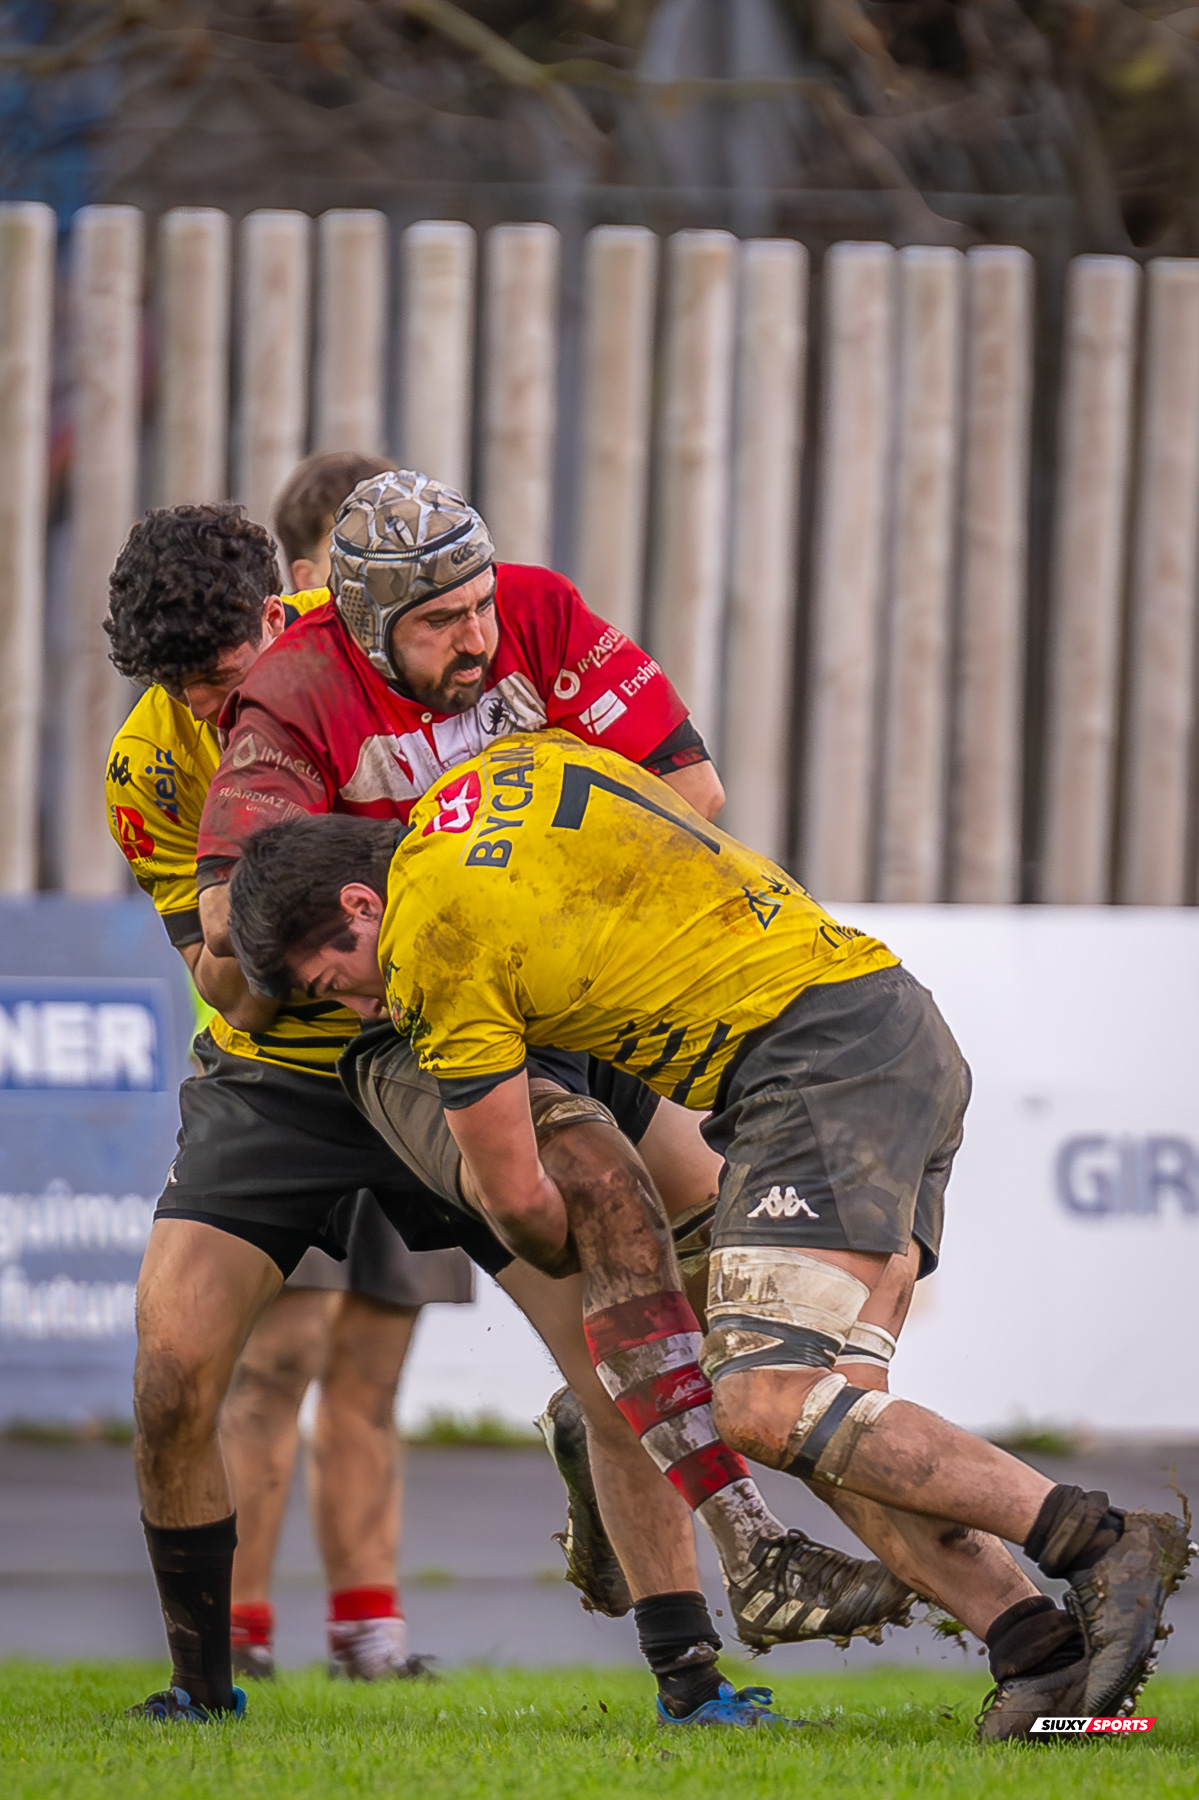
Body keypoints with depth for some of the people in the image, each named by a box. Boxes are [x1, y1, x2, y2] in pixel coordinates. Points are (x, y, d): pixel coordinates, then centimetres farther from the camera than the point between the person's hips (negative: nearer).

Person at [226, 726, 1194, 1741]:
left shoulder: (436, 942, -7)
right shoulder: (516, 764, 16)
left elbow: (516, 1196, 1)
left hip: (819, 1064, -10)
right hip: (912, 1040, 10)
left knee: (768, 1407, -19)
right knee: (821, 1411, 1)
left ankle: (1100, 1545, -24)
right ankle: (1036, 1645, -13)